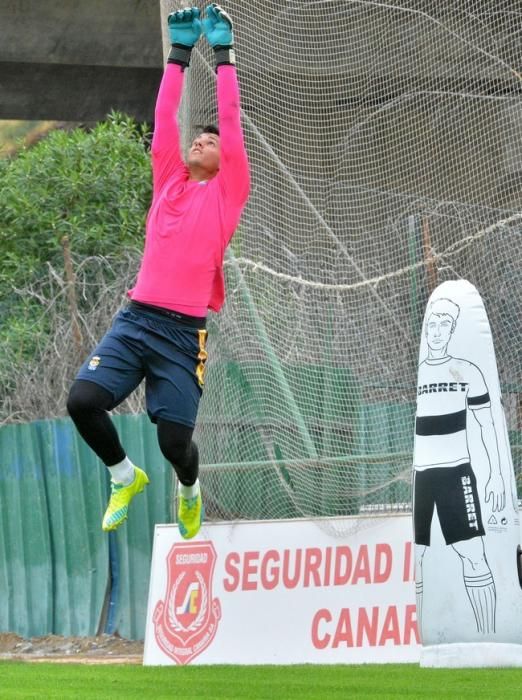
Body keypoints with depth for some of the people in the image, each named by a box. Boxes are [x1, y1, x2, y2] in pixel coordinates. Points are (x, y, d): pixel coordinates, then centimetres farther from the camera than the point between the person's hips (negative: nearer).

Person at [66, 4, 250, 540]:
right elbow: (164, 121, 15)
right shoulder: (168, 181, 17)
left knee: (174, 439, -7)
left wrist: (223, 54, 5)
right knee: (83, 399, -16)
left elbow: (231, 123, 3)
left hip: (184, 331, -3)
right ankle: (124, 476, 11)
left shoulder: (227, 192, 7)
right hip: (136, 318, 3)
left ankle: (189, 488, 30)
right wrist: (180, 53, 14)